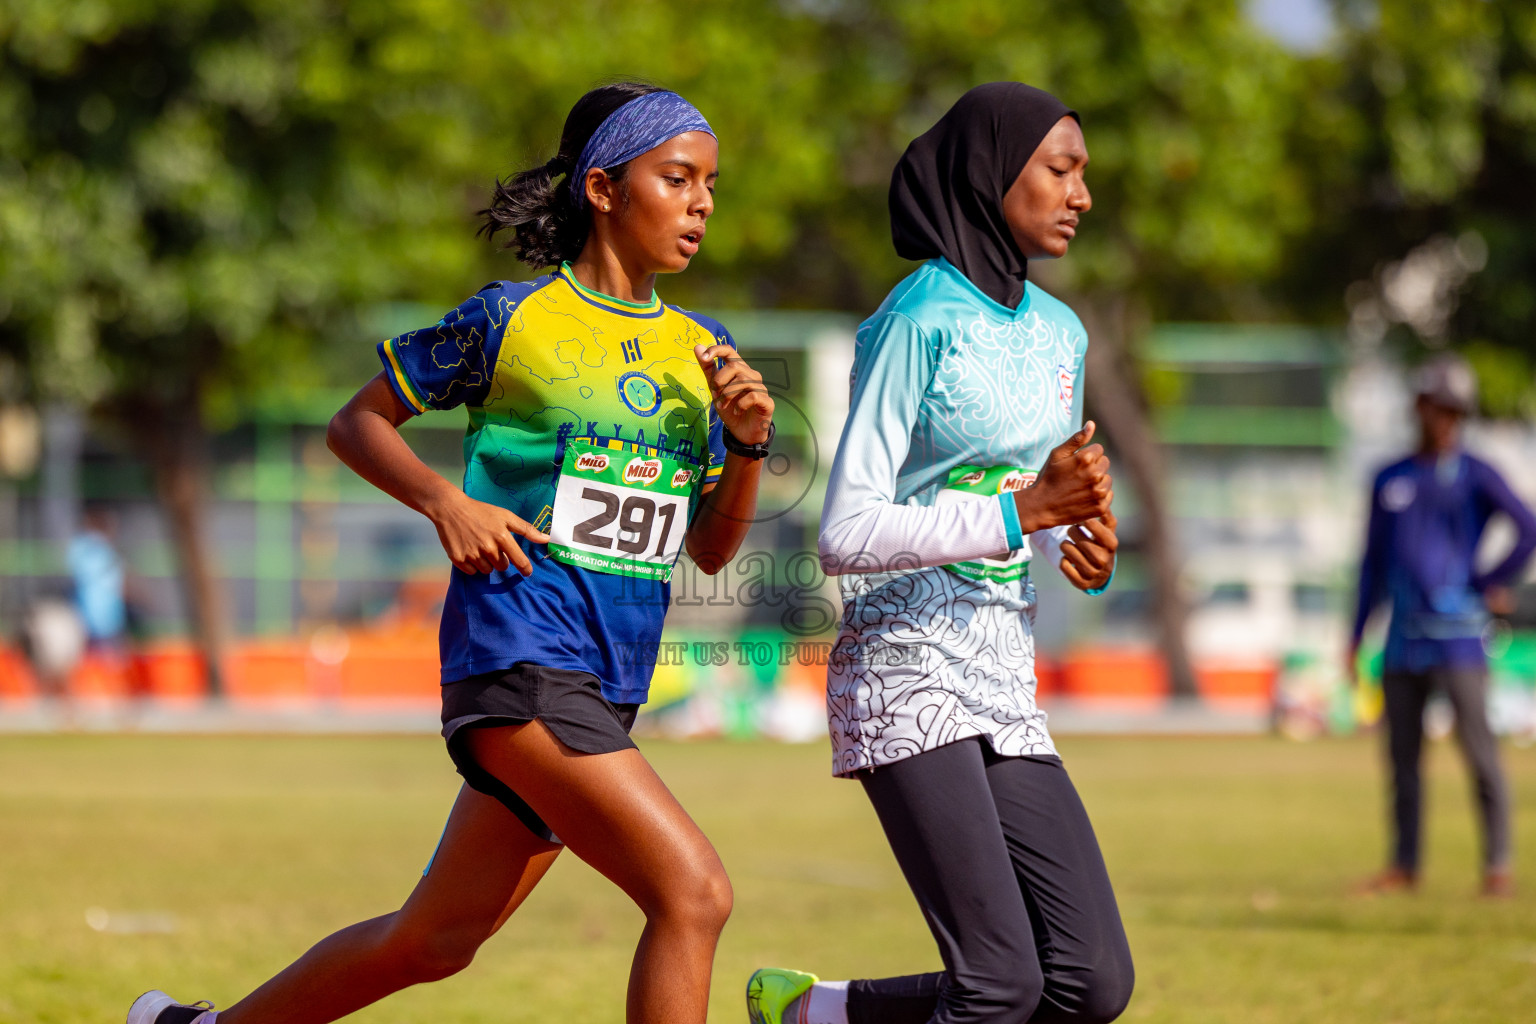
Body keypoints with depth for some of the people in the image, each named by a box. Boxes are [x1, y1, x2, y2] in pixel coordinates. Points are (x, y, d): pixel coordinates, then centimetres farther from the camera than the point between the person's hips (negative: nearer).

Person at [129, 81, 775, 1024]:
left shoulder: (703, 350, 11)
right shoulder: (511, 319, -4)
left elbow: (712, 549, 14)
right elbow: (357, 423, 6)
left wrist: (748, 444, -4)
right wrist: (447, 503, -11)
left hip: (607, 689, 7)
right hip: (517, 655, -7)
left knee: (437, 940, 15)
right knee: (693, 894, -21)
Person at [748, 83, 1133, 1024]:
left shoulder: (1059, 334, 14)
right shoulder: (919, 323, -9)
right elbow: (847, 537, -15)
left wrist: (1089, 551, 1)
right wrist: (1022, 511, -20)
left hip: (1007, 687, 8)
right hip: (908, 672, -8)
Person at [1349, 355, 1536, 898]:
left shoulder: (1475, 475, 1)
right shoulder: (1390, 480, 14)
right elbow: (1374, 564, 18)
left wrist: (1492, 583, -5)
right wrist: (1356, 638, 15)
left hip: (1457, 635, -5)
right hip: (1403, 643, 5)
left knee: (1479, 752, -8)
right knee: (1402, 756, 7)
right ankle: (1404, 866, 14)